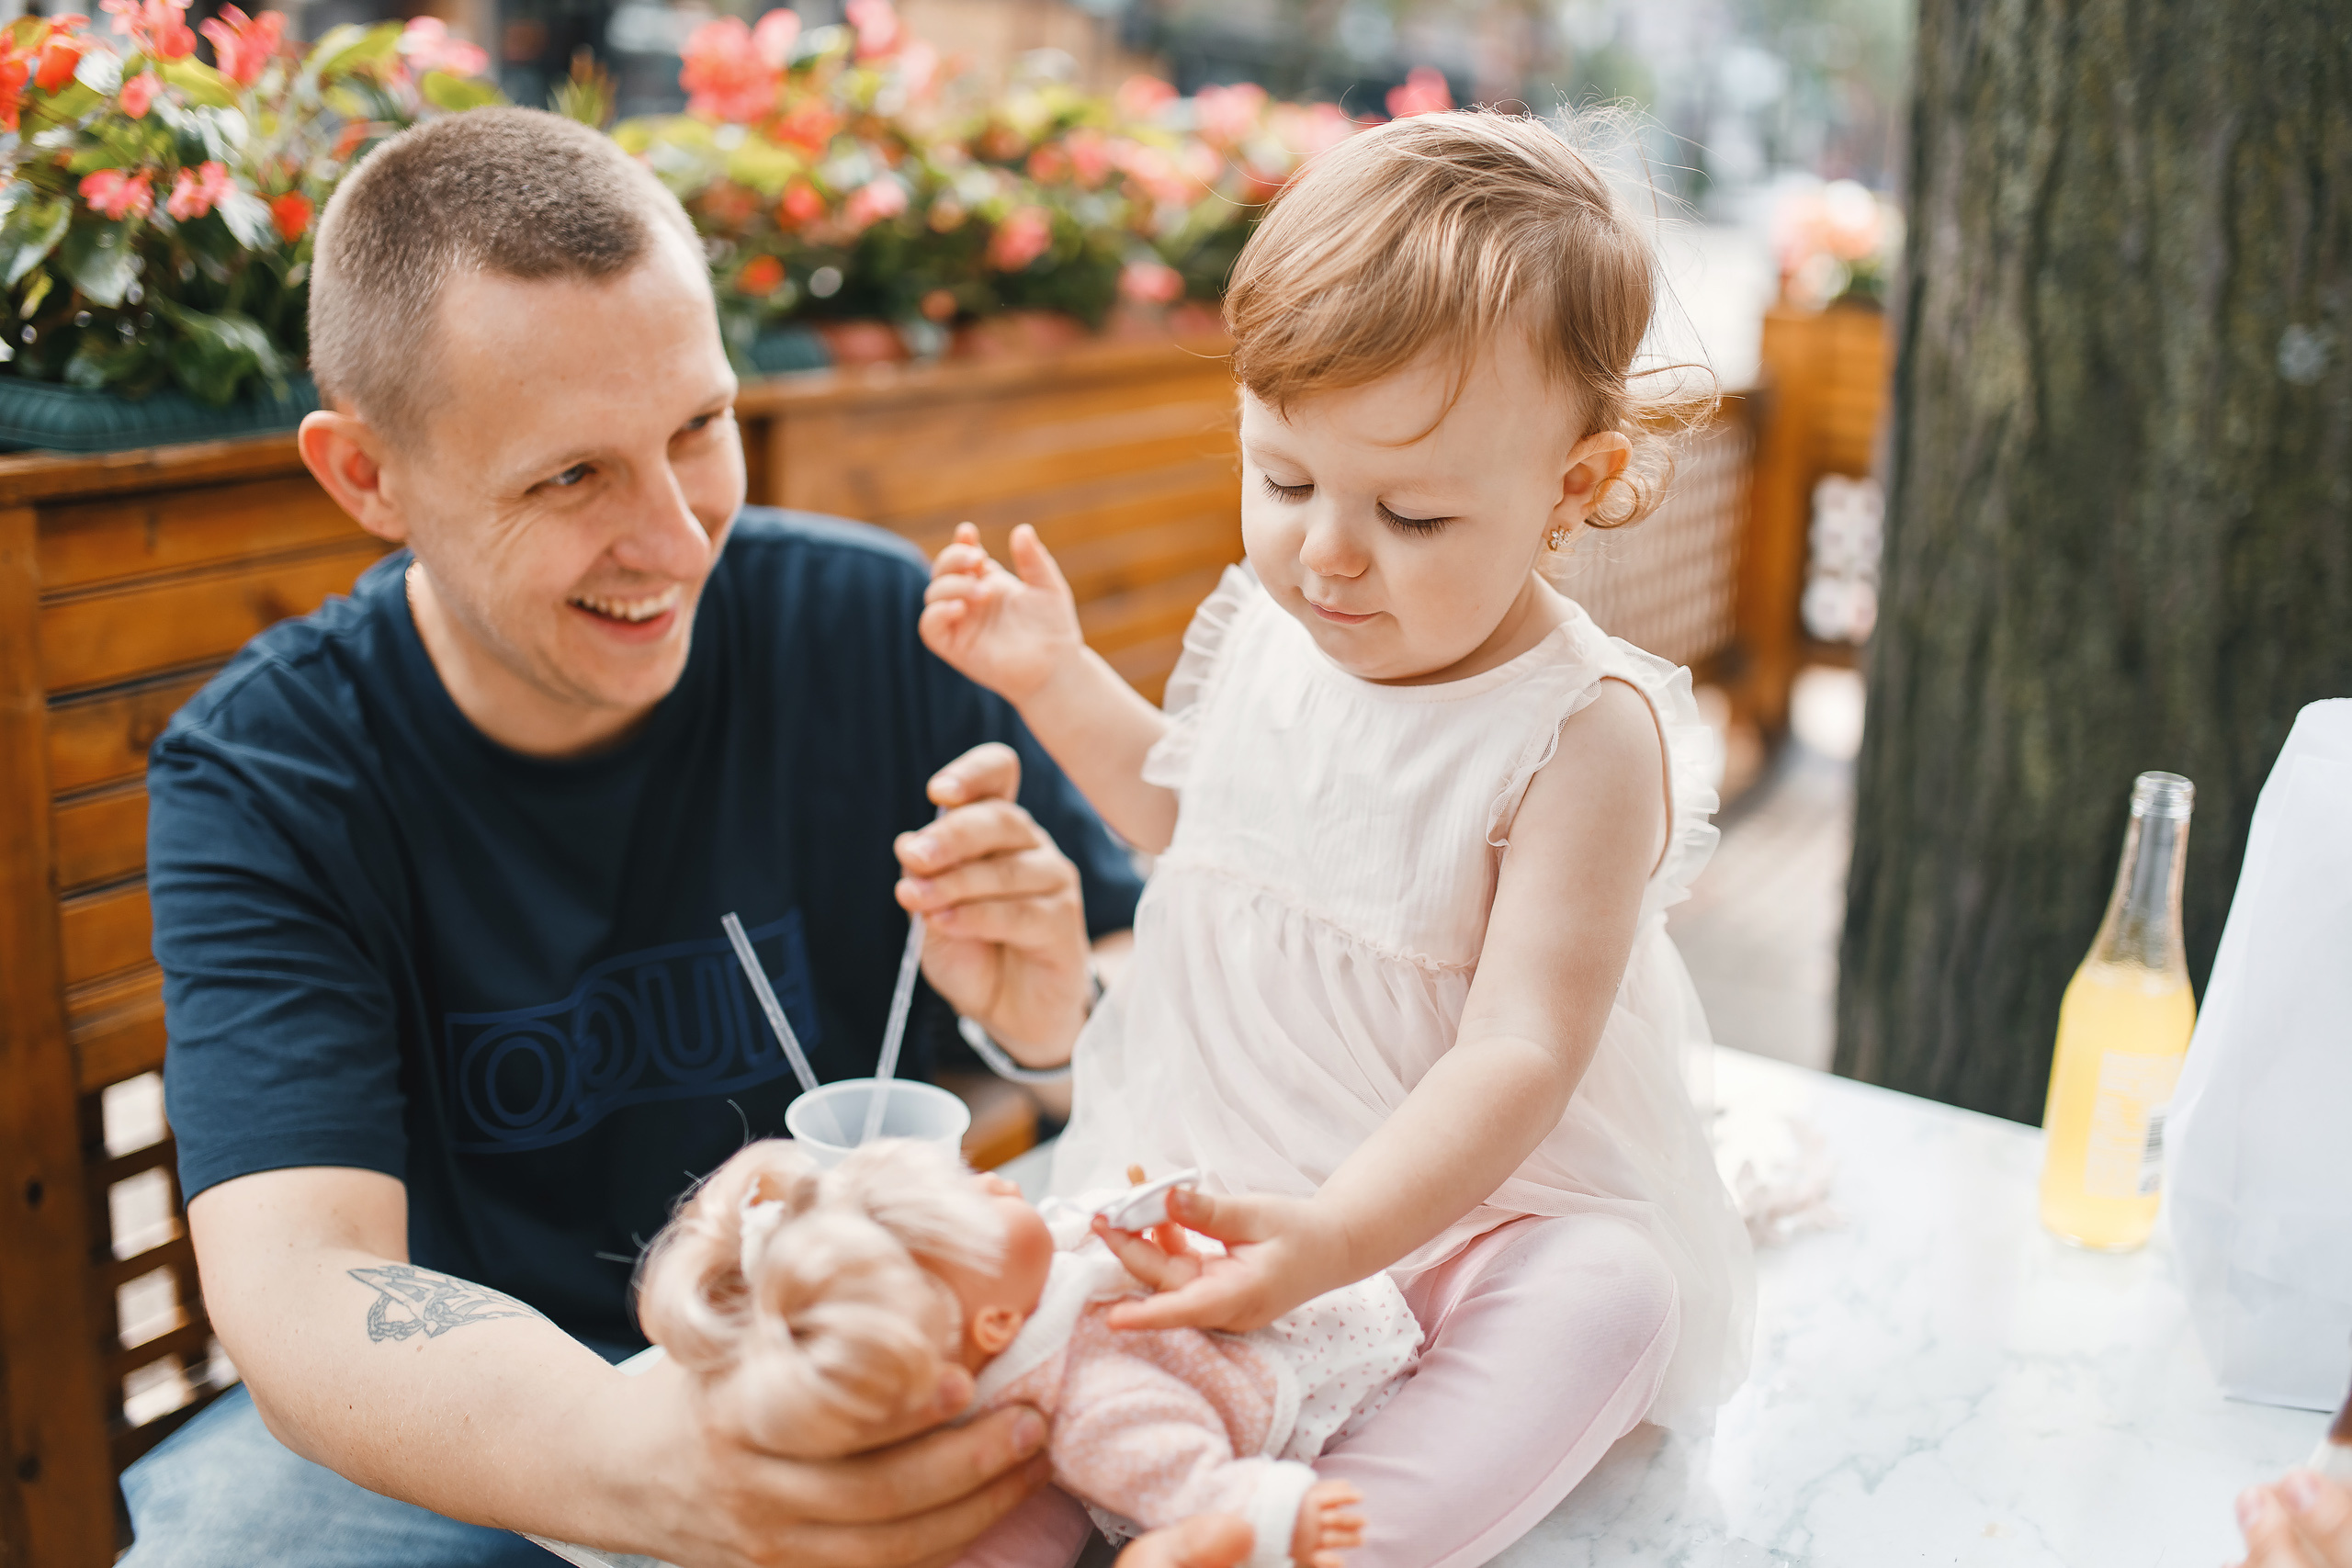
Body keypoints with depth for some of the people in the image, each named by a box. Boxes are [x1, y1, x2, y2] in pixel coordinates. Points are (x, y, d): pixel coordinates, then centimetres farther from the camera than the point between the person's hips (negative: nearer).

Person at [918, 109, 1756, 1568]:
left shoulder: (1583, 735, -21)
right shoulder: (1263, 627, -2)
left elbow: (1518, 1053, -27)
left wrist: (1331, 1237, -41)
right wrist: (1056, 677, 8)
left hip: (1473, 1195, -5)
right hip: (1210, 1153, 5)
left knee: (1609, 1291, -33)